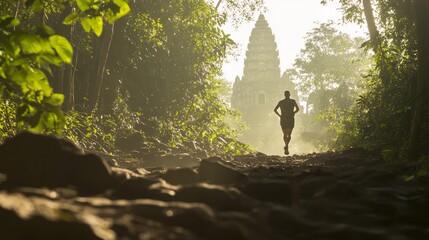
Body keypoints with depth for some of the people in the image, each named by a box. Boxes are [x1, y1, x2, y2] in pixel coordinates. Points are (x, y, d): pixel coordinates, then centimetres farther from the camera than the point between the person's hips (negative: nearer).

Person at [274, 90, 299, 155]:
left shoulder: (281, 102, 6)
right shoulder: (293, 101, 2)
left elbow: (275, 110, 0)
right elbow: (297, 109, -8)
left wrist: (280, 115, 7)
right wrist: (293, 113, 5)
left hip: (283, 119, 1)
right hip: (291, 119, -1)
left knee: (285, 134, 16)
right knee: (289, 134, -2)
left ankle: (286, 146, 12)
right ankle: (286, 145, -26)